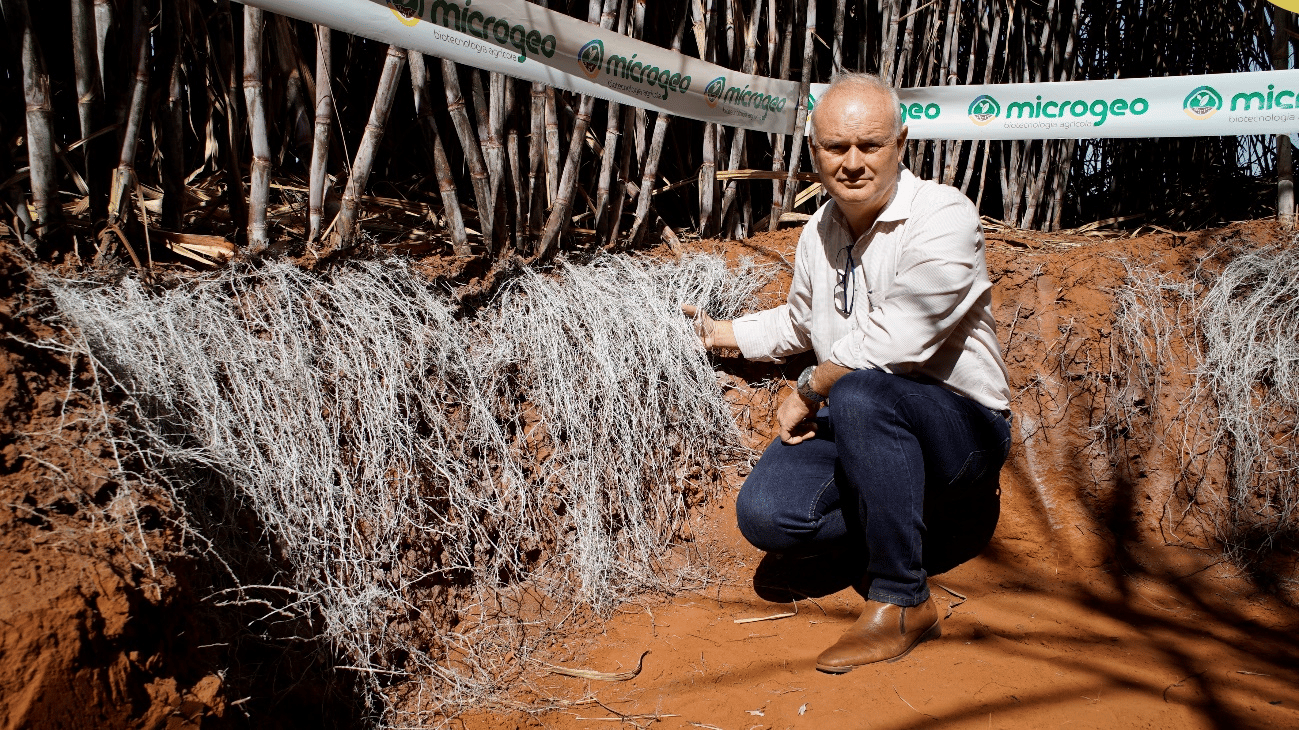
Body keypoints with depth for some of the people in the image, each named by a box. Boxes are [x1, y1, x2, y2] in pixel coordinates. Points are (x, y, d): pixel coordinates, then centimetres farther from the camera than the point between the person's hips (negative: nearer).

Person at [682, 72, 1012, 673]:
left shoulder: (944, 218, -16)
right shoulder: (819, 230, 7)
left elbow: (890, 343, -26)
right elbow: (798, 323, 28)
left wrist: (809, 389, -13)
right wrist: (719, 332, 24)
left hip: (959, 425, -6)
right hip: (859, 424, 6)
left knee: (860, 393, -39)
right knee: (765, 515, -19)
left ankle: (902, 603, -23)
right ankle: (928, 510, 6)